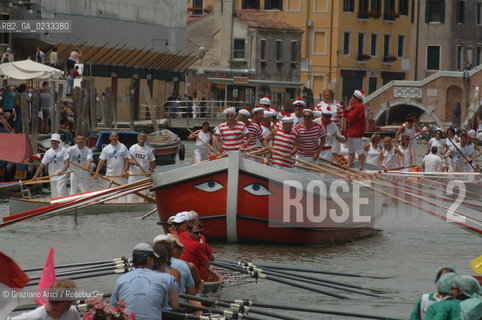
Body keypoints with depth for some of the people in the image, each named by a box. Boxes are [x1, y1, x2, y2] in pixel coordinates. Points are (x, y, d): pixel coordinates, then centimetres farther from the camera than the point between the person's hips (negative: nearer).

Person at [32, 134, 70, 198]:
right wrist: (35, 176, 4)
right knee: (54, 196, 8)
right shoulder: (48, 152, 10)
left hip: (61, 177, -5)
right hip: (52, 177, 5)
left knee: (60, 194, -16)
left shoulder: (63, 150, -3)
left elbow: (67, 163, -10)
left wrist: (62, 171, -29)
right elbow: (42, 165, 10)